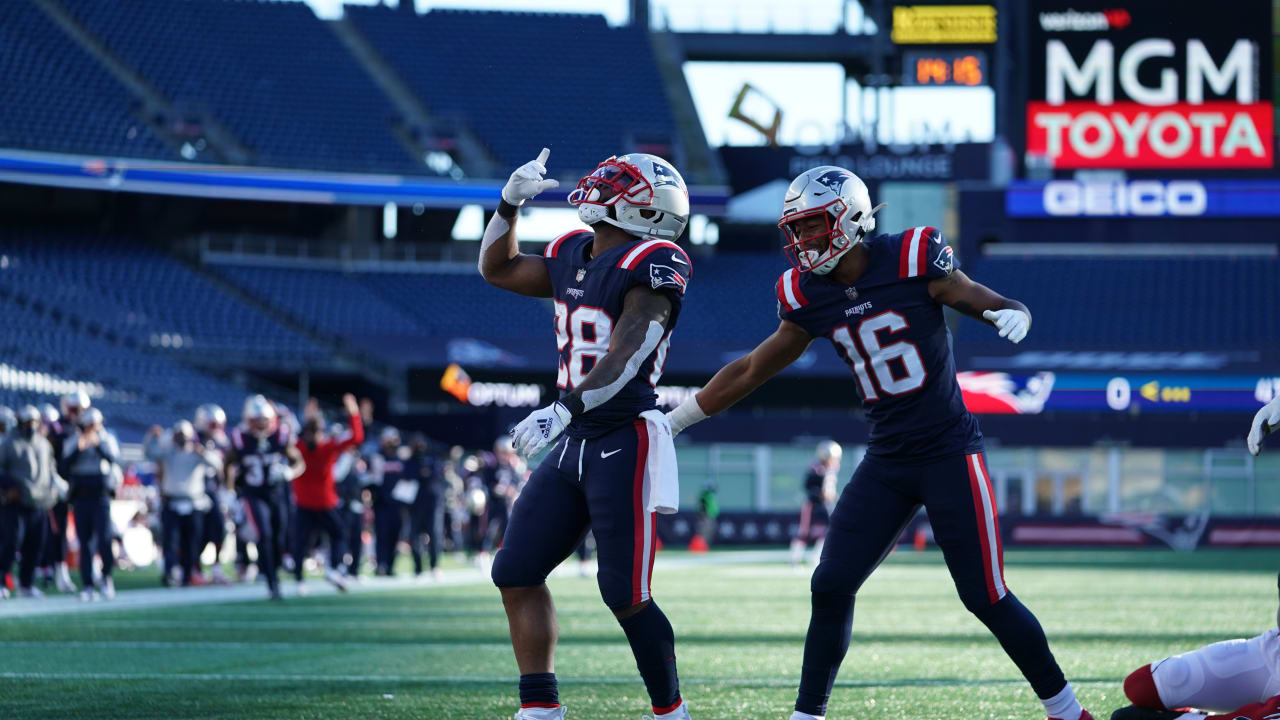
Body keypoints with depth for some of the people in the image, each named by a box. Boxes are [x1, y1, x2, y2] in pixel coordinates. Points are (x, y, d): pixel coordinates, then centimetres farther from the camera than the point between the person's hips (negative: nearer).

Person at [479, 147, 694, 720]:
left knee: (625, 595, -8)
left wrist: (565, 409, -36)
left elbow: (623, 356, -26)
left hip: (626, 442, -8)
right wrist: (510, 203, 14)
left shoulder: (651, 266, -14)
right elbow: (497, 269, 28)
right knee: (516, 572, 5)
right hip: (573, 445, 8)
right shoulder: (571, 257, 12)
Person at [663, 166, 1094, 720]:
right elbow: (751, 371, 14)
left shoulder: (913, 261, -13)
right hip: (886, 461, 5)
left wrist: (1013, 316, -30)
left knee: (985, 597, -5)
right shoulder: (809, 295, 3)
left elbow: (991, 303, -5)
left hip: (949, 453, -5)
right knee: (831, 587, -4)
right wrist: (674, 419, 18)